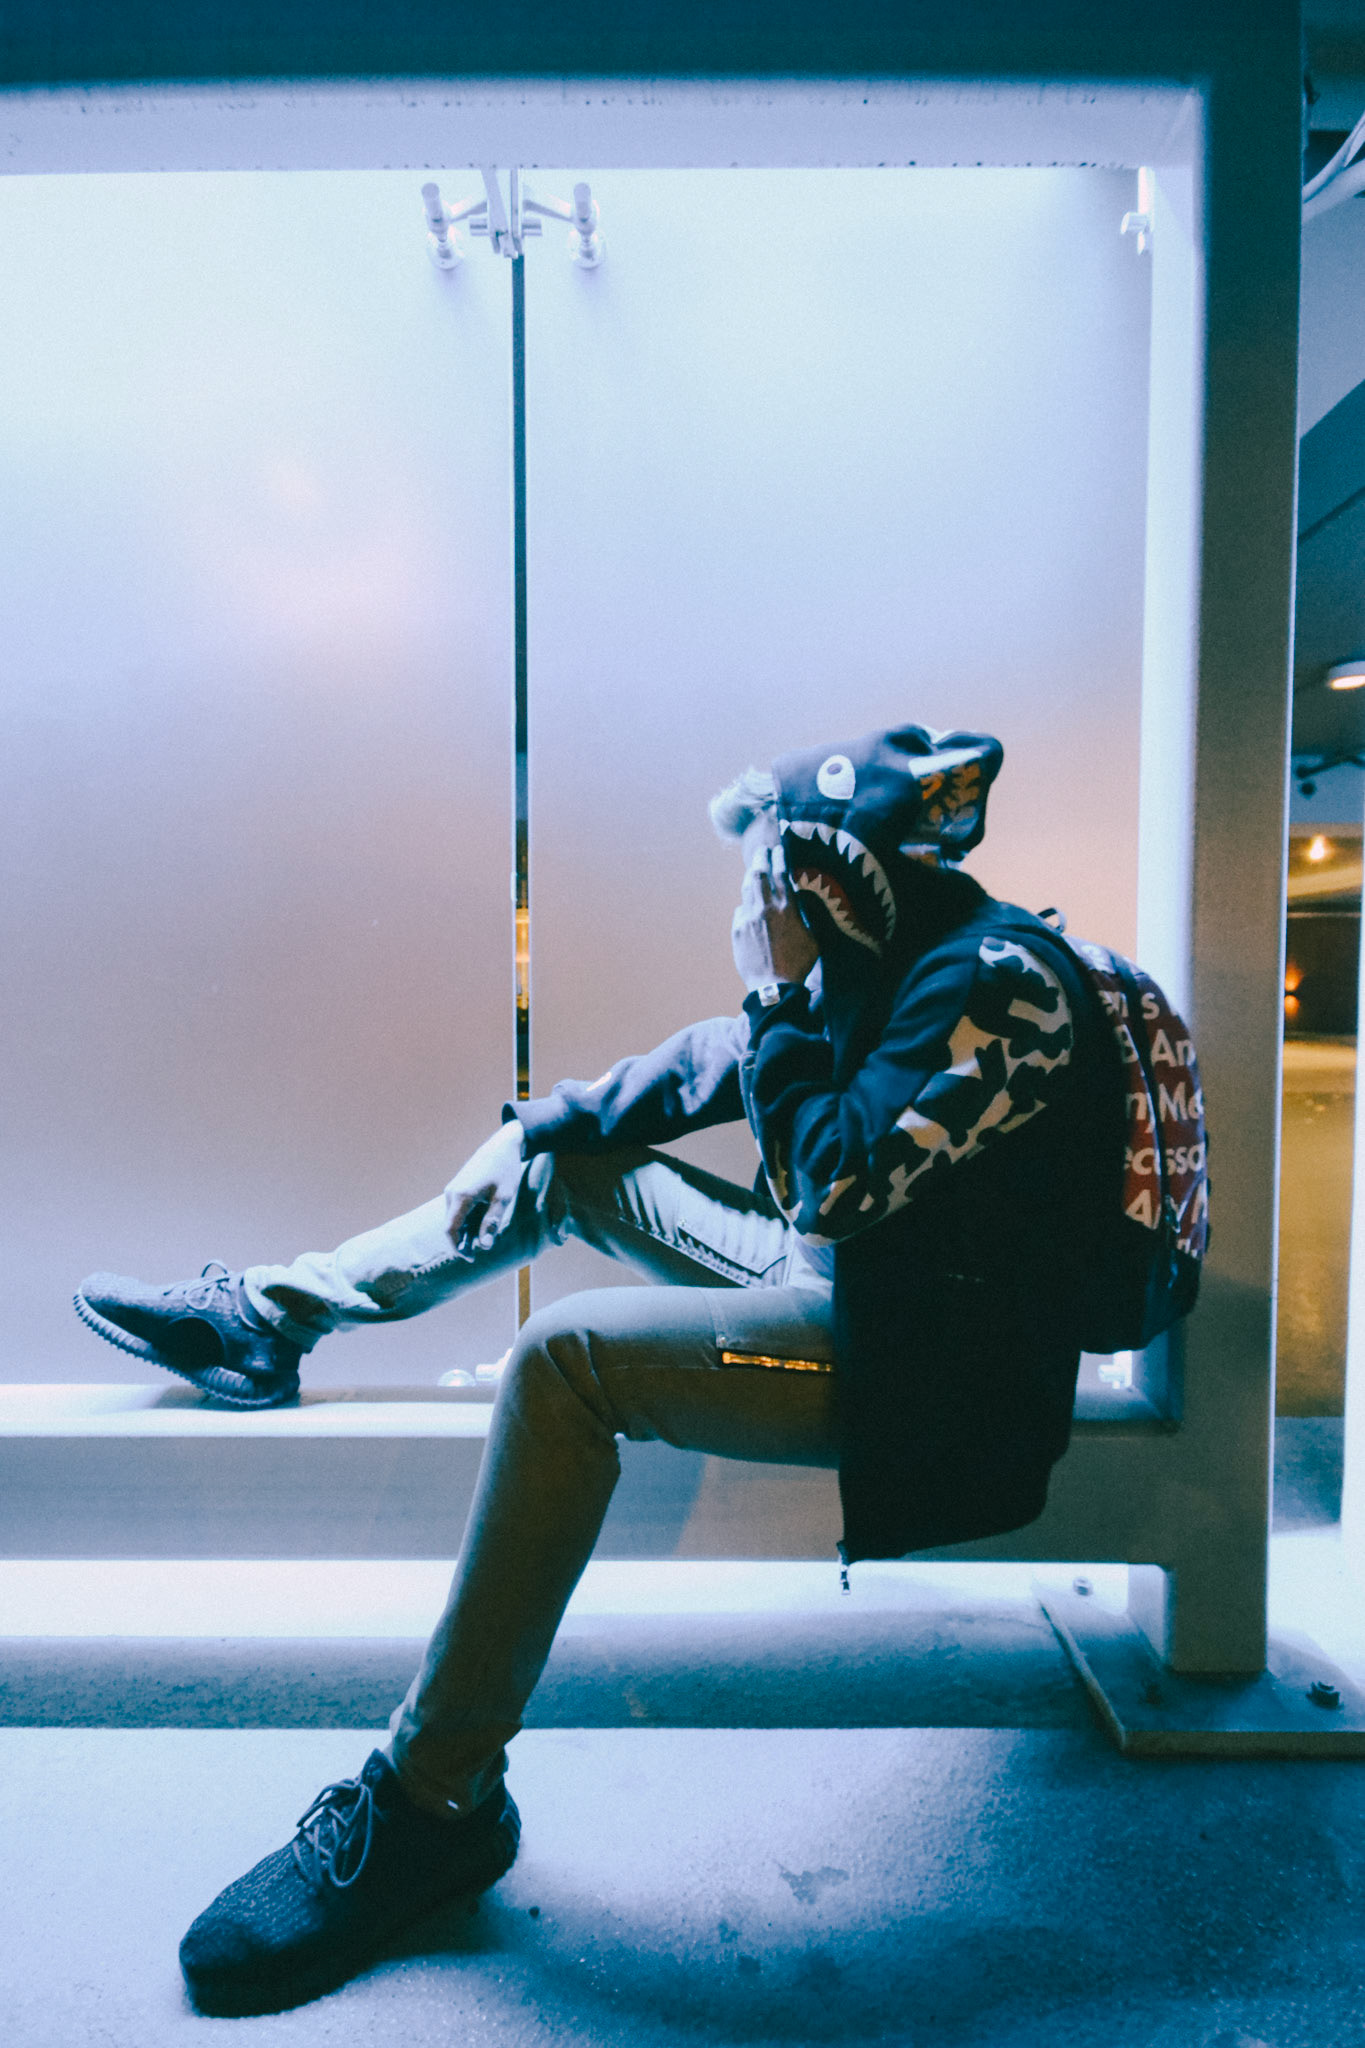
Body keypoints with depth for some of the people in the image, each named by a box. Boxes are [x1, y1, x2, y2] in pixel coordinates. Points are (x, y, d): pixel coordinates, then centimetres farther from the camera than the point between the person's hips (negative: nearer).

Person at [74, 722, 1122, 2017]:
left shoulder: (1001, 981, -18)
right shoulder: (902, 954, 9)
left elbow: (837, 1184, -26)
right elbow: (709, 1068, 13)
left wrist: (779, 994, -18)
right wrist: (533, 1128, 9)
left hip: (924, 1360, -9)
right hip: (843, 1277, 9)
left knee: (569, 1356, -25)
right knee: (567, 1163, 7)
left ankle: (432, 1803, -7)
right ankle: (271, 1314, 17)